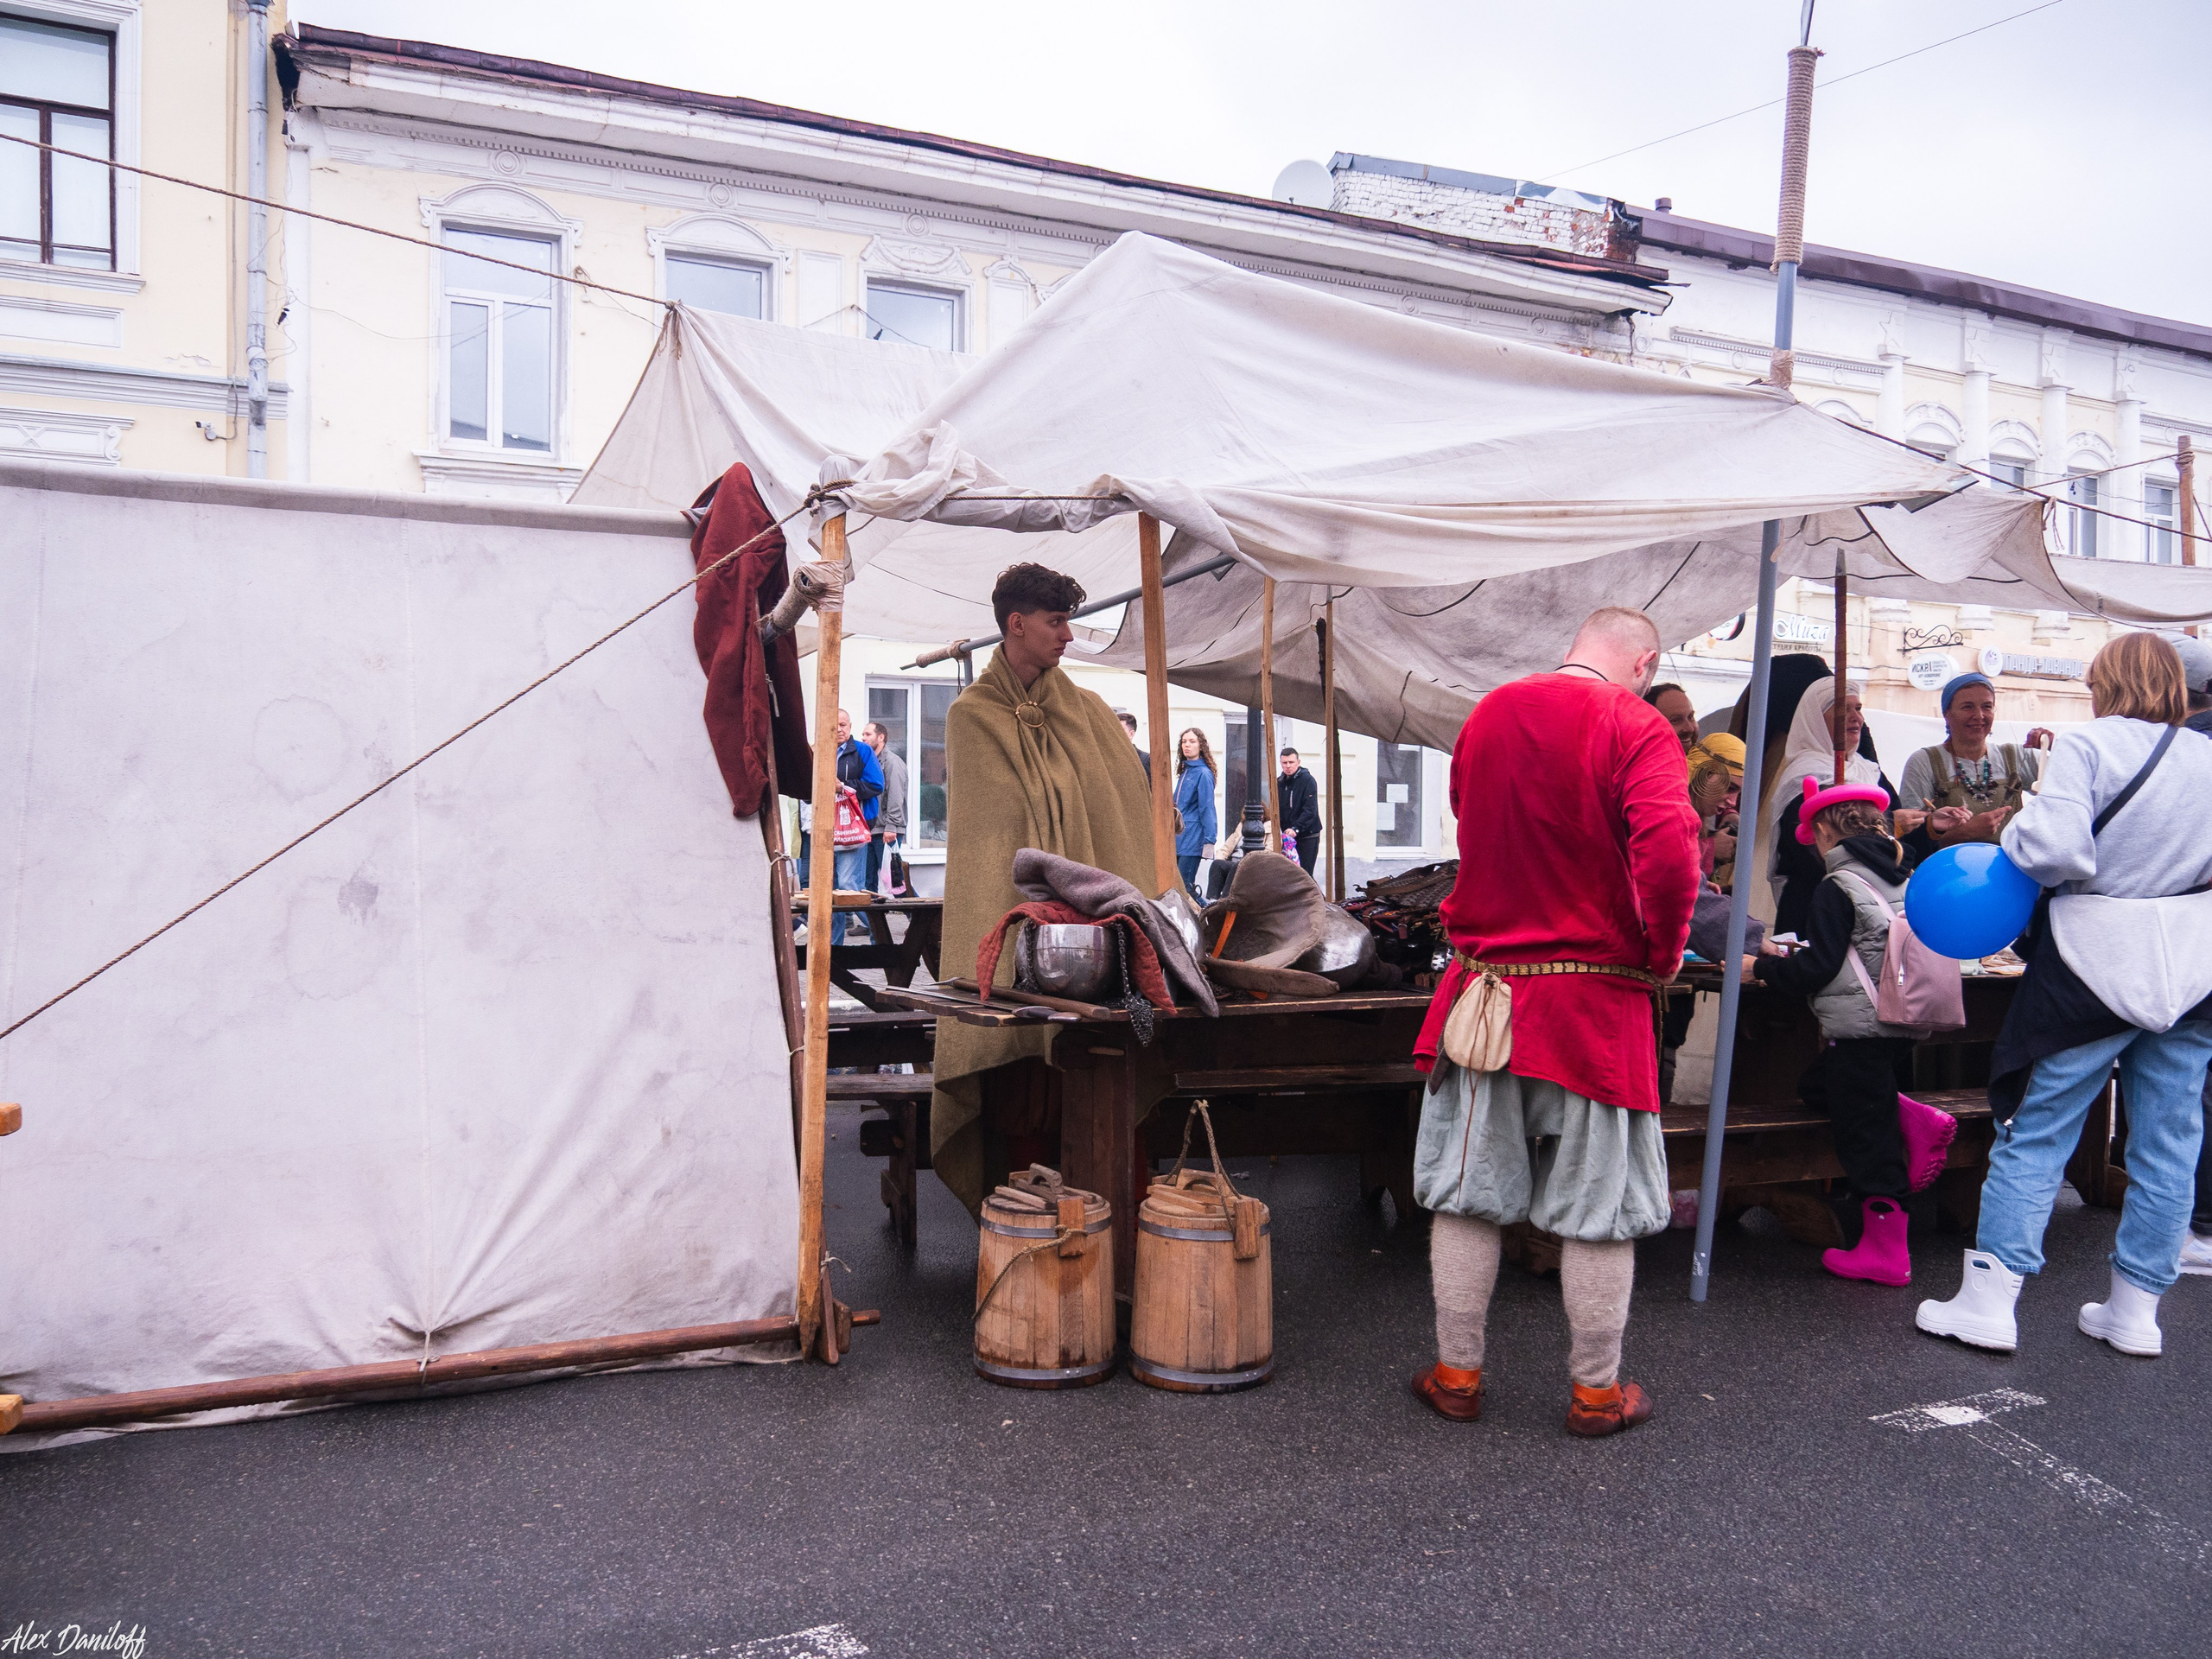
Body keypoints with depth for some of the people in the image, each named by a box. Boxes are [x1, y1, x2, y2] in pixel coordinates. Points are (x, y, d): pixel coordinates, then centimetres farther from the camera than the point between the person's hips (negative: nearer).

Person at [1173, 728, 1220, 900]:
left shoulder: (1204, 773, -8)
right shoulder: (1184, 771, 16)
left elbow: (1207, 808, -13)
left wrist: (1209, 840, -18)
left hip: (1192, 838, -8)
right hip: (1178, 837, 8)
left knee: (1184, 885, -11)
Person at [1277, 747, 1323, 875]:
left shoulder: (1307, 780, -9)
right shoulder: (1280, 782, 11)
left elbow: (1310, 810, -18)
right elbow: (1276, 809, 16)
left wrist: (1296, 828, -29)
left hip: (1307, 837, -6)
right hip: (1287, 836, 6)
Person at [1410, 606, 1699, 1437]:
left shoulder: (1487, 714, 7)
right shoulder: (1635, 726, -11)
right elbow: (1668, 854, -24)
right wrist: (1663, 951, -8)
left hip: (1486, 985, 4)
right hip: (1595, 995, -4)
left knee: (1467, 1190, 13)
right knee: (1599, 1203, 9)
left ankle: (1457, 1375, 23)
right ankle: (1596, 1391, 22)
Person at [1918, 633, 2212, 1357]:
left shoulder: (2087, 745, -10)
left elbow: (2056, 848, -22)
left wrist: (2013, 832, -3)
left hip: (2095, 962, -5)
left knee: (2035, 1133, 2)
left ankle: (1988, 1301, 4)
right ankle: (2136, 1310, 20)